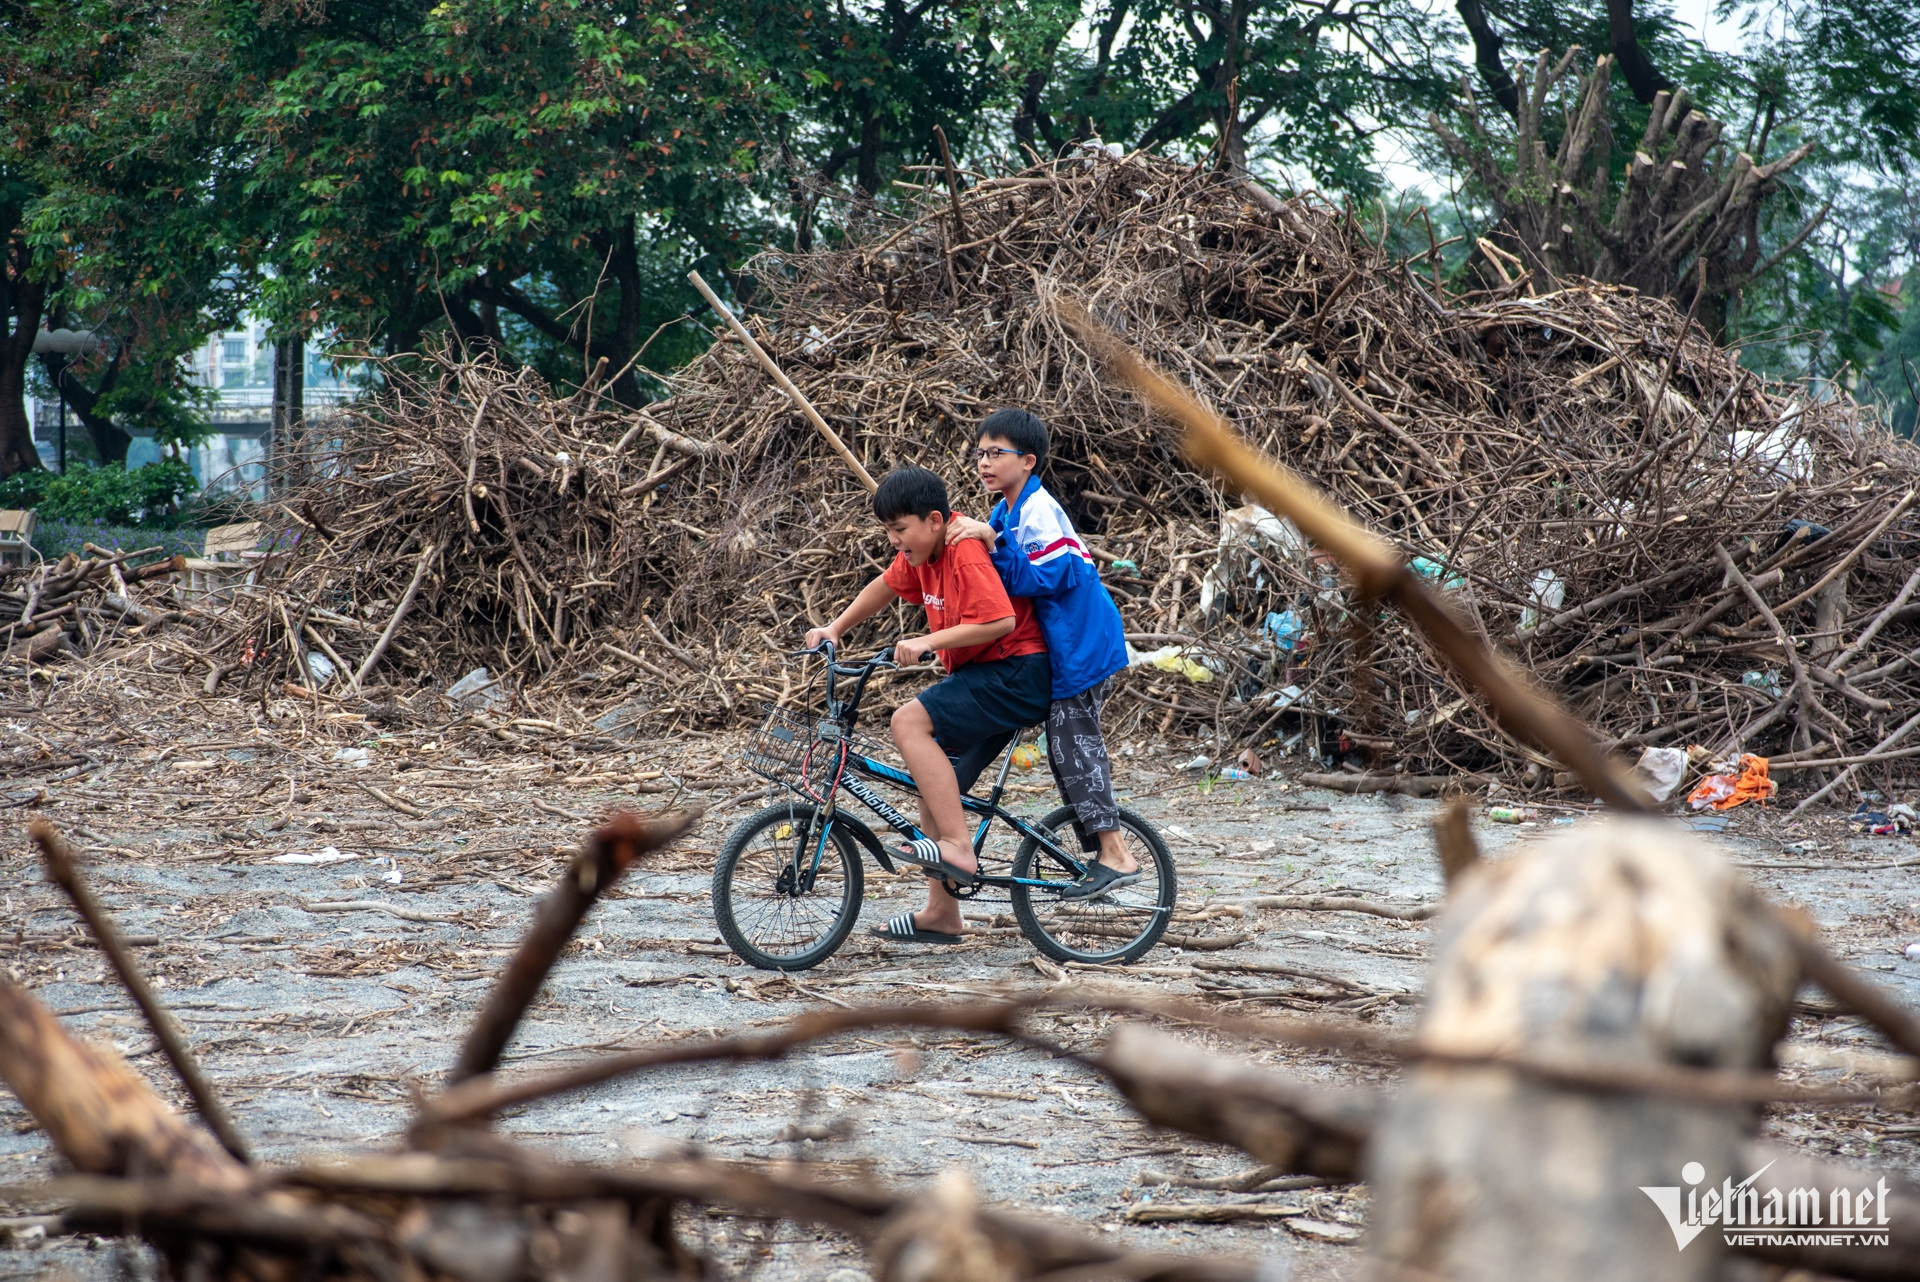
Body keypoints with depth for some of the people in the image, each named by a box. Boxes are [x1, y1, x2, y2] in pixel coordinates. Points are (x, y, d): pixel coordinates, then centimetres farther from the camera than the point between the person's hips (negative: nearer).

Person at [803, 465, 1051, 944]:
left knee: (909, 722, -25)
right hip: (981, 676, 10)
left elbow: (999, 621, -30)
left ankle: (958, 847, -25)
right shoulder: (921, 553, 8)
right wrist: (835, 629, 21)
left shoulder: (965, 552, -21)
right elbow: (885, 587, 27)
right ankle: (940, 914, 17)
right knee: (935, 785, 10)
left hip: (1016, 673, -10)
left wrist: (929, 642, -29)